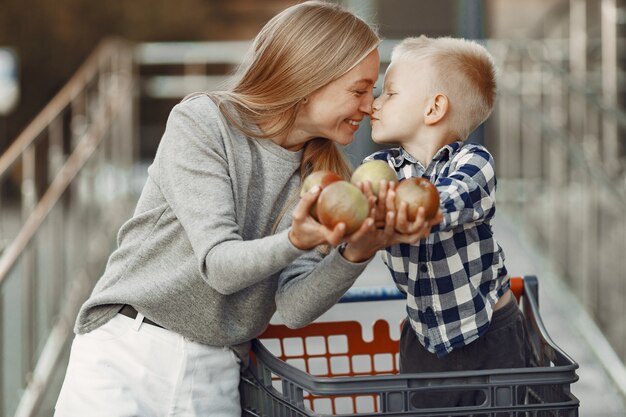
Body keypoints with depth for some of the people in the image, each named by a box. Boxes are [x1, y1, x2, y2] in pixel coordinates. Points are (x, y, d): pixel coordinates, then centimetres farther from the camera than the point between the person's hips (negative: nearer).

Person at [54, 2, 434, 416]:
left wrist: (357, 253, -23)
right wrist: (296, 242, -33)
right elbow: (219, 265, -16)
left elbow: (295, 308, -7)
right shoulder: (201, 123, -7)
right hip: (124, 353, -4)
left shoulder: (325, 180, 4)